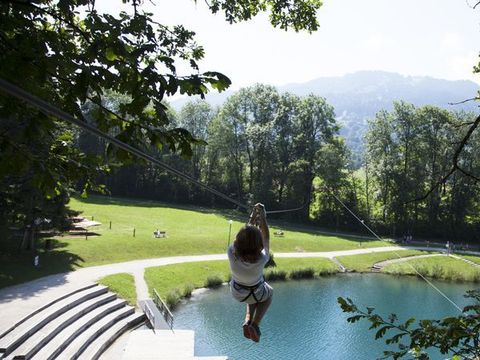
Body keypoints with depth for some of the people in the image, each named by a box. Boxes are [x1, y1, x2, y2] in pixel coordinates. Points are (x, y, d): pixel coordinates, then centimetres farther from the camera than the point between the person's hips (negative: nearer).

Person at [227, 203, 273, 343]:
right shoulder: (261, 260, -40)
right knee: (269, 293, 34)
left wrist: (252, 218, -10)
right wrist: (263, 218, -13)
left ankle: (247, 322, 21)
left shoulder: (232, 254, -36)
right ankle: (255, 325, 19)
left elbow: (244, 235, -15)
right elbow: (266, 238, -21)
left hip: (236, 292, 3)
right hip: (256, 293, -3)